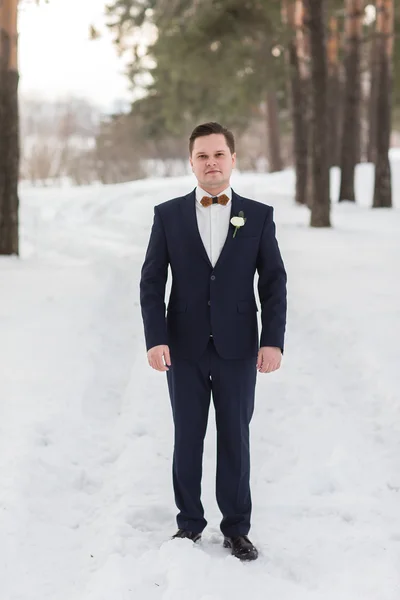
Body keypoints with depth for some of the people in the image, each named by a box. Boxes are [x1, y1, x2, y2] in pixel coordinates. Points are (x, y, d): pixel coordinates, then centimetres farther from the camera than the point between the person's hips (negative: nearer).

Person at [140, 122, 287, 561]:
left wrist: (273, 340, -9)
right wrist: (155, 339, -11)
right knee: (187, 439, 9)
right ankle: (189, 524, 22)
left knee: (235, 439, 7)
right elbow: (151, 282, -1)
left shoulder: (259, 216, 1)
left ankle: (236, 529, 19)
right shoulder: (167, 215, 1)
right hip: (185, 348, 0)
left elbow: (273, 283, 0)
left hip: (238, 349, 0)